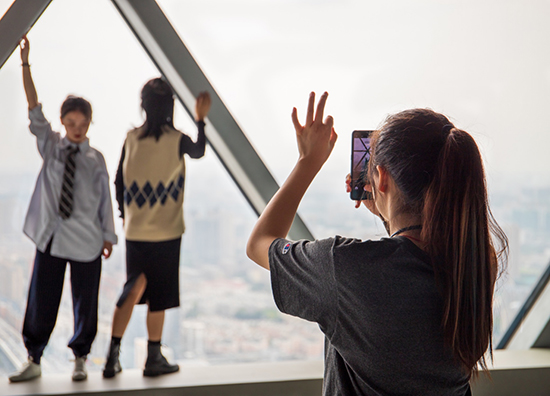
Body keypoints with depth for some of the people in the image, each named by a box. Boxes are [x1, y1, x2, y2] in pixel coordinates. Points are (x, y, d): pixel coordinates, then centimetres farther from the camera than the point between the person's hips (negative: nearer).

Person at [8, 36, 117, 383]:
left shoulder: (96, 159, 2)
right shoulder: (51, 146, 4)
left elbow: (104, 197, 6)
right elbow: (35, 110, -3)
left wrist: (108, 235, 6)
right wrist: (25, 64, -10)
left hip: (85, 240, -1)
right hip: (51, 236, 1)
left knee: (85, 302, 6)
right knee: (41, 300, 4)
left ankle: (80, 360, 23)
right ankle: (34, 361, 17)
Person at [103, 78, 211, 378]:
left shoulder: (131, 138, 0)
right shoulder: (177, 140, -9)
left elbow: (118, 180, 7)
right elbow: (199, 152, 13)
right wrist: (201, 119, 24)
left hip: (135, 230, 4)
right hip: (166, 230, -4)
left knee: (134, 287, 14)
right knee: (159, 294, 6)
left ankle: (113, 357, 10)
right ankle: (154, 359, 17)